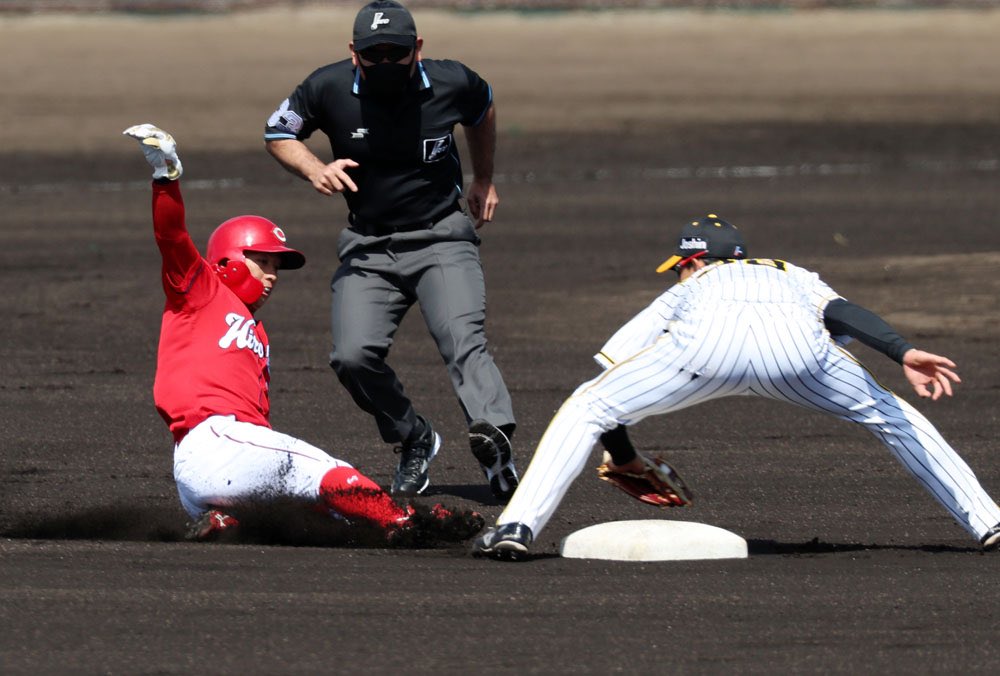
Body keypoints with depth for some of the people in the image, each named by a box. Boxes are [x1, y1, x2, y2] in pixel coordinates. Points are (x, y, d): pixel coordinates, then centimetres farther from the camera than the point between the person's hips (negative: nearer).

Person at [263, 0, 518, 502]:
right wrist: (315, 170, -14)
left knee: (462, 341, -25)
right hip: (368, 248, 2)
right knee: (353, 357, -15)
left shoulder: (452, 84, -9)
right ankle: (415, 441, 8)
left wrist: (484, 181, 25)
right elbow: (277, 134, 6)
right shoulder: (328, 89, -11)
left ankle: (492, 435, -46)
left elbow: (482, 111, 16)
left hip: (442, 238, -2)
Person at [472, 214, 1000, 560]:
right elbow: (839, 312, 19)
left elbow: (608, 365, 32)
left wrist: (625, 461, 43)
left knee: (585, 407, 16)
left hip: (709, 342, -1)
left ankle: (518, 525, -1)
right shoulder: (795, 278, 43)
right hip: (796, 341, 1)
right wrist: (903, 353, 4)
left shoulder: (684, 295, 42)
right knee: (890, 417, 26)